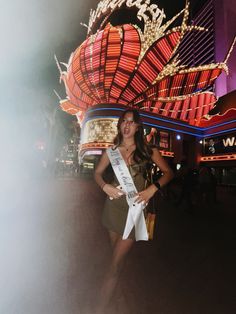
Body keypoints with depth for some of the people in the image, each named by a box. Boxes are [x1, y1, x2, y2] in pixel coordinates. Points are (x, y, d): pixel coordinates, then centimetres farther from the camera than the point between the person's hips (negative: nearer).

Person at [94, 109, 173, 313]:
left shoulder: (147, 150, -3)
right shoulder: (112, 150, 2)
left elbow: (168, 172, 2)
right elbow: (98, 173, 12)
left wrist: (152, 189, -13)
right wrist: (106, 187, -8)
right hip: (114, 205, 3)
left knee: (116, 263, -1)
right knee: (117, 256, 18)